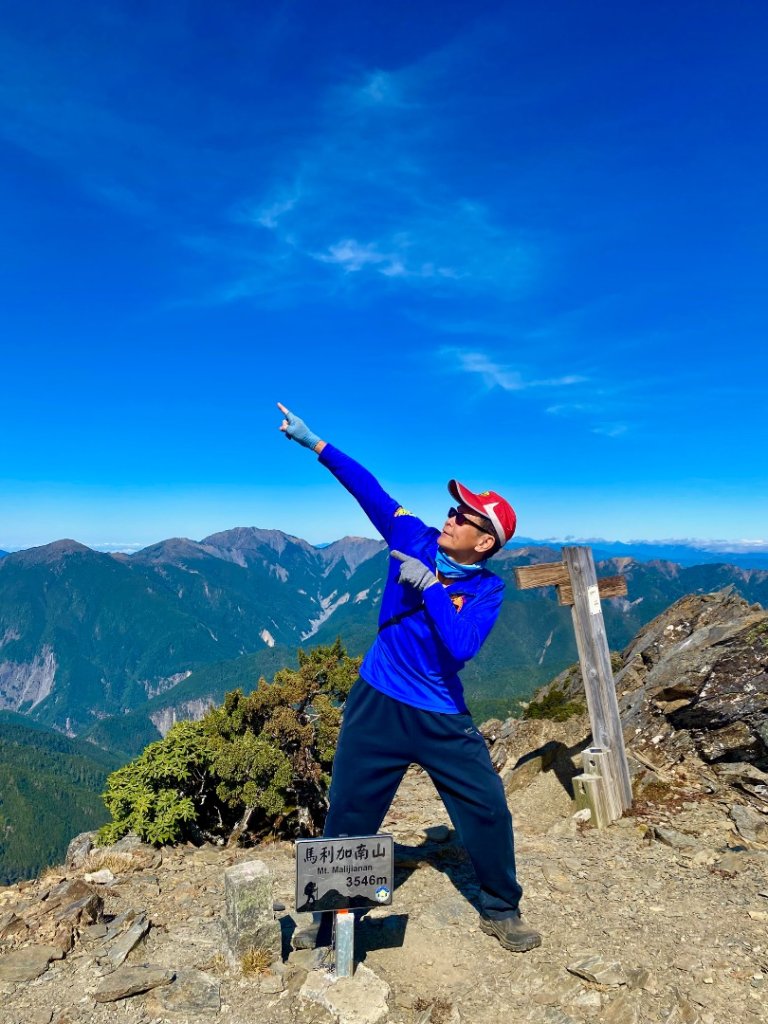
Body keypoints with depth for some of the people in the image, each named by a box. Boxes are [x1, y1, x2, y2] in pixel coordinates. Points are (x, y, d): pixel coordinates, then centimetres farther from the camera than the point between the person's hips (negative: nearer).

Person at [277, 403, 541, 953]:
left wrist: (430, 587, -27)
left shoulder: (487, 589, -11)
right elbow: (368, 487, -8)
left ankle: (501, 911, 31)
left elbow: (461, 647, -26)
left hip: (442, 716, -1)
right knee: (348, 812, 11)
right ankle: (331, 916, 33)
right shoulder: (415, 539, -6)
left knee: (488, 809, 4)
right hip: (377, 704, 2)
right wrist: (313, 442, -10)